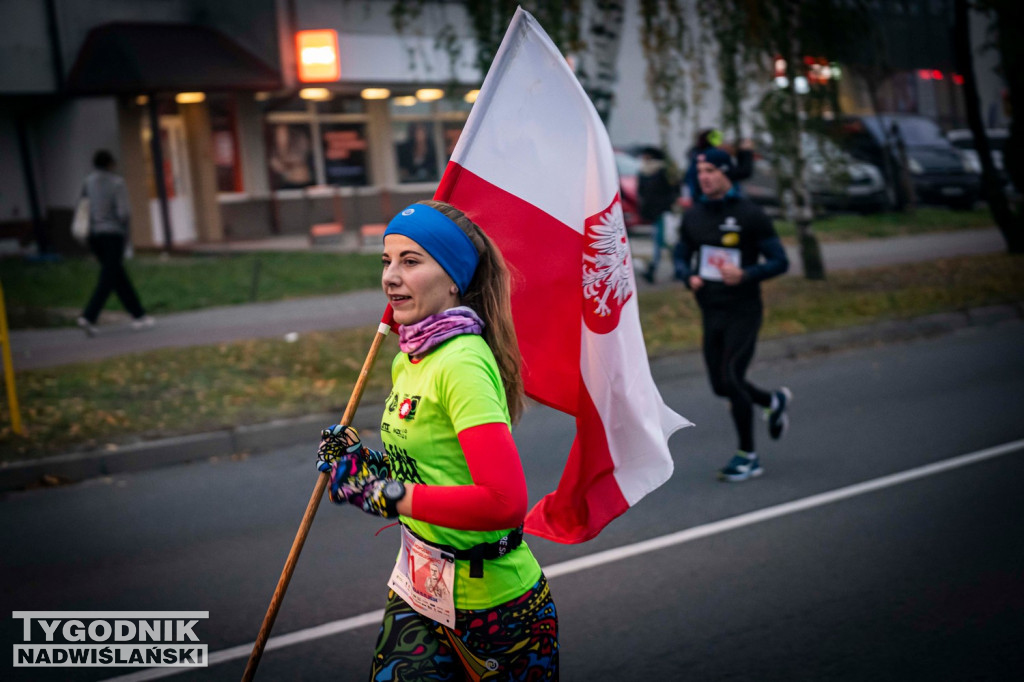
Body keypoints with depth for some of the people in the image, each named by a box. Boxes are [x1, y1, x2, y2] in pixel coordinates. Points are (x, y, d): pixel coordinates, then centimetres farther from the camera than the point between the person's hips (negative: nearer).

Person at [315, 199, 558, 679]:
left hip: (489, 603, -8)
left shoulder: (463, 362, -22)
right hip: (419, 587, 8)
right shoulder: (407, 361, 6)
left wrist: (389, 494, -25)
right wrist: (361, 460, -2)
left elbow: (505, 503, -31)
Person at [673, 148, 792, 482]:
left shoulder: (750, 214, -8)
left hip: (743, 311, -6)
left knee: (731, 378, -13)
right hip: (711, 312, 6)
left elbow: (779, 261, -7)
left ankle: (748, 456, 2)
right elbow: (681, 257, 17)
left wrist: (745, 275, -23)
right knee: (721, 385, 8)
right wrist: (689, 278, -6)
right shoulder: (693, 216, 7)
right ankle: (774, 401, 37)